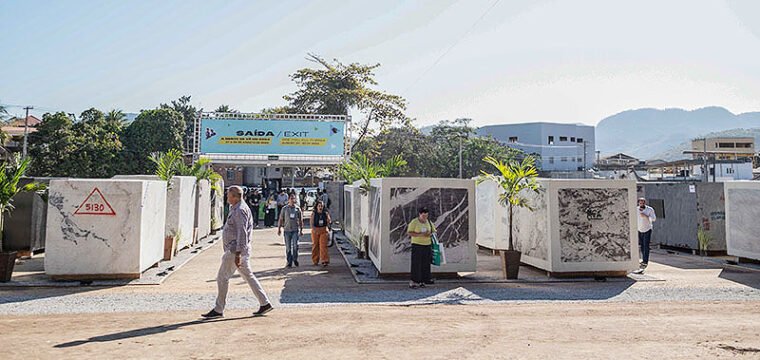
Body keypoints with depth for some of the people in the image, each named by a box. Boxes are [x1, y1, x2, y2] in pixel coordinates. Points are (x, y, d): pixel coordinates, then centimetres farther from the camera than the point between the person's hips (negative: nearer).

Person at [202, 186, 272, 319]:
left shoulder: (240, 210, -17)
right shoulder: (236, 208, 17)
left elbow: (242, 233, -23)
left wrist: (237, 254, -26)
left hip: (236, 250, -10)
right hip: (235, 249, 10)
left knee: (222, 277, -2)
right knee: (248, 276, 12)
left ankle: (218, 310, 7)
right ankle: (265, 303, 14)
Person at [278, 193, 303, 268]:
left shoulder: (297, 208, 6)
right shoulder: (284, 208, 3)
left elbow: (300, 220, 11)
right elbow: (281, 219, 7)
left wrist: (301, 229, 10)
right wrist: (279, 228, 4)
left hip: (295, 230, 0)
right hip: (287, 230, 0)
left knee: (295, 245, -9)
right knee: (288, 247, 4)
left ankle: (295, 259, 12)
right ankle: (289, 262, 14)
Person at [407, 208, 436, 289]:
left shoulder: (429, 222, 10)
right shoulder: (414, 222, -4)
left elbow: (434, 231, 16)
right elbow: (409, 232, -10)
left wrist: (430, 234, -8)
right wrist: (420, 234, -20)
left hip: (427, 245, 5)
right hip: (417, 245, -5)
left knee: (426, 264, 2)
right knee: (416, 263, -7)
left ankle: (422, 281, 10)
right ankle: (413, 281, -3)